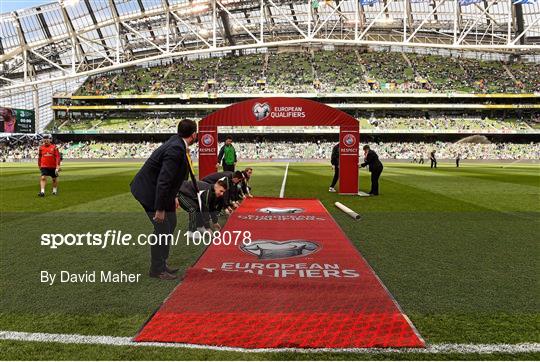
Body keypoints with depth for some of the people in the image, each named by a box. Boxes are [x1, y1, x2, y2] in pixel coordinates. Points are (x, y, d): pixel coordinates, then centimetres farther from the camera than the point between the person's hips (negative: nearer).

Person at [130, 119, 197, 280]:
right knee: (162, 229, -4)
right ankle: (157, 269, 12)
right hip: (149, 191, -11)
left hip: (159, 189, 11)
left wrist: (173, 197, 16)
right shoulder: (175, 149, -27)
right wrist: (160, 209, -26)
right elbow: (163, 180, -30)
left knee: (170, 224, 17)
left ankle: (162, 264, 30)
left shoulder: (177, 144, 3)